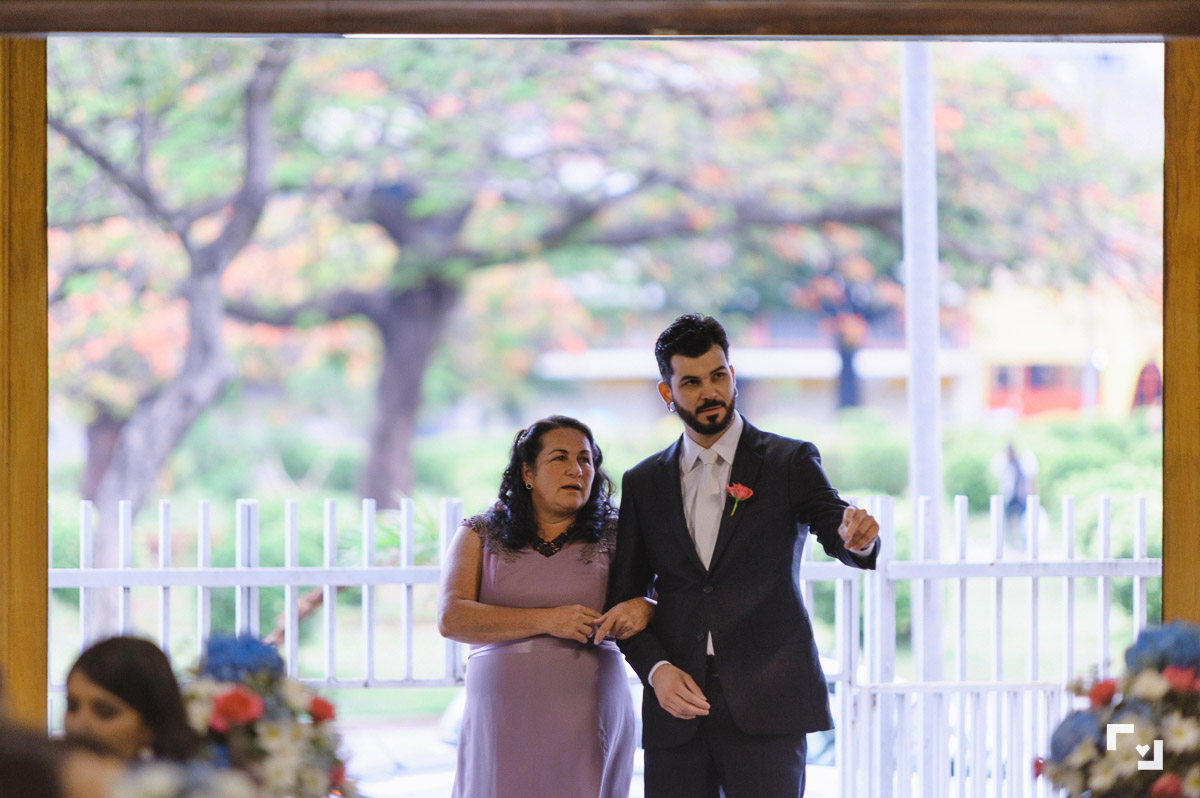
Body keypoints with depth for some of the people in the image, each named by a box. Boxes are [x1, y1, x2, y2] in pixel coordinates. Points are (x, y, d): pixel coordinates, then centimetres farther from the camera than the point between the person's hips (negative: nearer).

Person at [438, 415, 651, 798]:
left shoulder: (615, 537, 8)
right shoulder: (479, 536, 8)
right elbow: (451, 617, -6)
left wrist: (644, 608, -18)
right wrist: (546, 620, -14)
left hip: (589, 723, 0)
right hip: (501, 720, 0)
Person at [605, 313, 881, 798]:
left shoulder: (790, 463, 6)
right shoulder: (644, 483, 13)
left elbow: (835, 530, -9)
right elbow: (624, 595, 14)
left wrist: (857, 538, -34)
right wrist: (655, 669, -4)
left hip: (764, 705, -3)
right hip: (677, 704, 3)